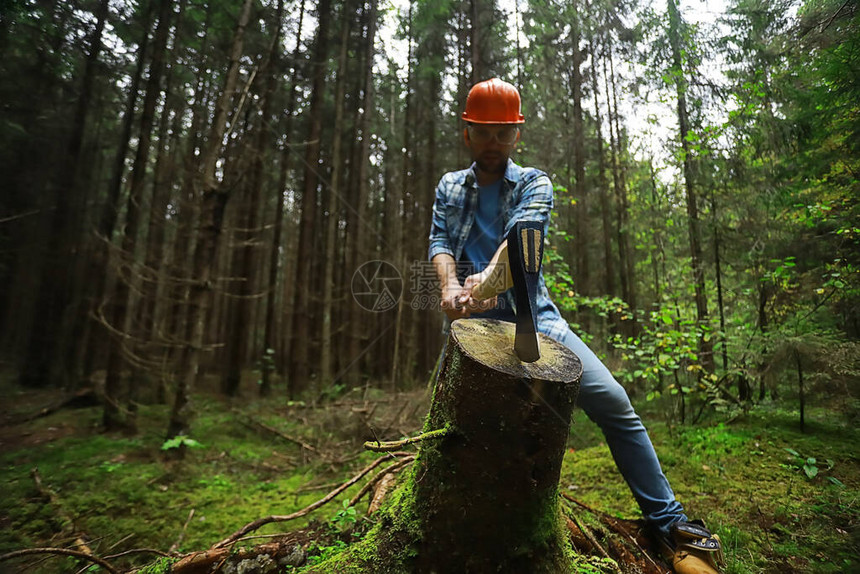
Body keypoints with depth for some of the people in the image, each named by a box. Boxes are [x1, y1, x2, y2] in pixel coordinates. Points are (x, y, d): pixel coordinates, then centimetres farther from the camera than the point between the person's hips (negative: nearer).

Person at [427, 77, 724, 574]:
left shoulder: (534, 183, 10)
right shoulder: (449, 187, 19)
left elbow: (523, 232, -11)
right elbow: (440, 241, 2)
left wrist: (487, 278, -33)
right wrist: (451, 285, -22)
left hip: (530, 313, -1)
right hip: (470, 319, 2)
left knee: (612, 400, -10)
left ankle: (670, 524, 4)